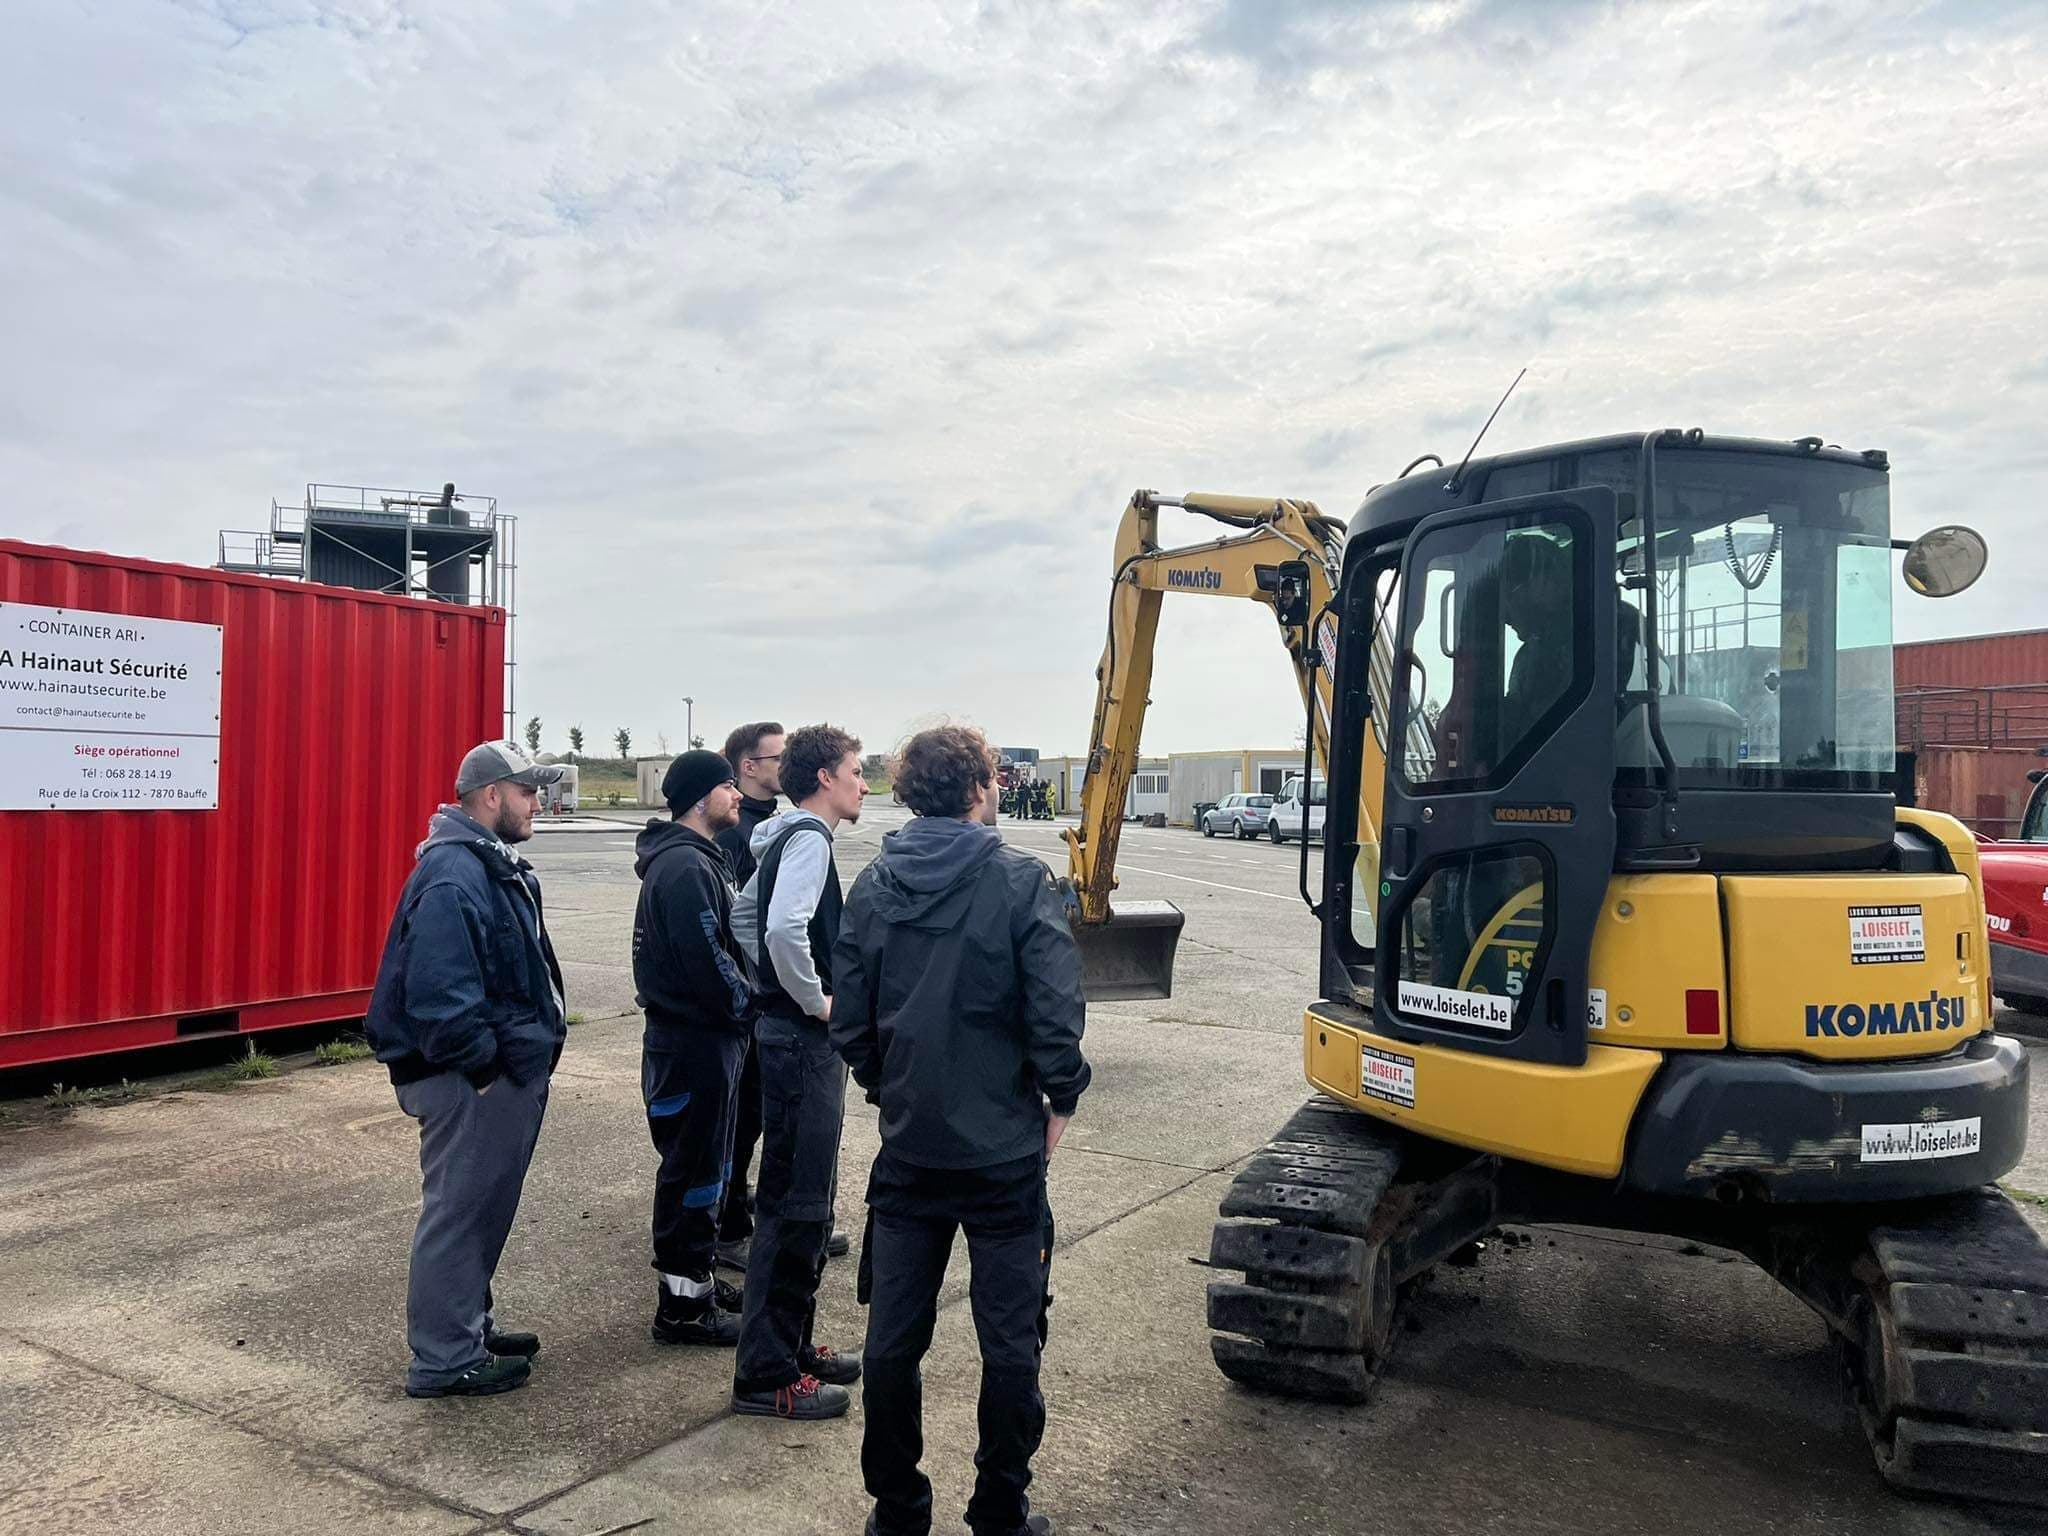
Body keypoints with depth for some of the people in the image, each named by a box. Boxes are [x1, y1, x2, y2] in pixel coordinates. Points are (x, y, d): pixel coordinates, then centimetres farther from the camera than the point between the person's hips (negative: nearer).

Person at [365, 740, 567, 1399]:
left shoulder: (495, 867, 13)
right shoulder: (452, 875, -21)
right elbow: (439, 991, -27)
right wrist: (483, 1064, -21)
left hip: (512, 1074, 11)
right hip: (473, 1081, -11)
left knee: (485, 1206, 21)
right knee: (458, 1213, 1)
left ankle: (470, 1325, 36)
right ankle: (445, 1361, 13)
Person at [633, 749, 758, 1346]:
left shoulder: (695, 859, 14)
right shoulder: (684, 867, -20)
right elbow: (708, 961, -24)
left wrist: (740, 1007, 9)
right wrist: (746, 1007, -11)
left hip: (702, 1035, 10)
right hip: (695, 1044, -10)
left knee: (702, 1166, 19)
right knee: (693, 1169, 0)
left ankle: (694, 1279, 32)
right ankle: (682, 1305, 12)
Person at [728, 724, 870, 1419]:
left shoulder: (786, 836, 14)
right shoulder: (810, 838, -16)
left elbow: (744, 915, 25)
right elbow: (786, 929, -32)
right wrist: (816, 999, -18)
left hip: (788, 1030, 10)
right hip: (803, 1041, -10)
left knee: (805, 1198, 18)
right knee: (795, 1204, -3)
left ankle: (792, 1343, 29)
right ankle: (767, 1374, 6)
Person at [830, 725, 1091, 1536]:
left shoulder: (874, 886, -1)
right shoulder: (1020, 881, -13)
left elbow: (849, 1022, 1)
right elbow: (1056, 1014, -17)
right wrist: (1060, 1102, -2)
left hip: (907, 1152, 4)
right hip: (1003, 1152, -3)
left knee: (892, 1340, 15)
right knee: (1009, 1343, 11)